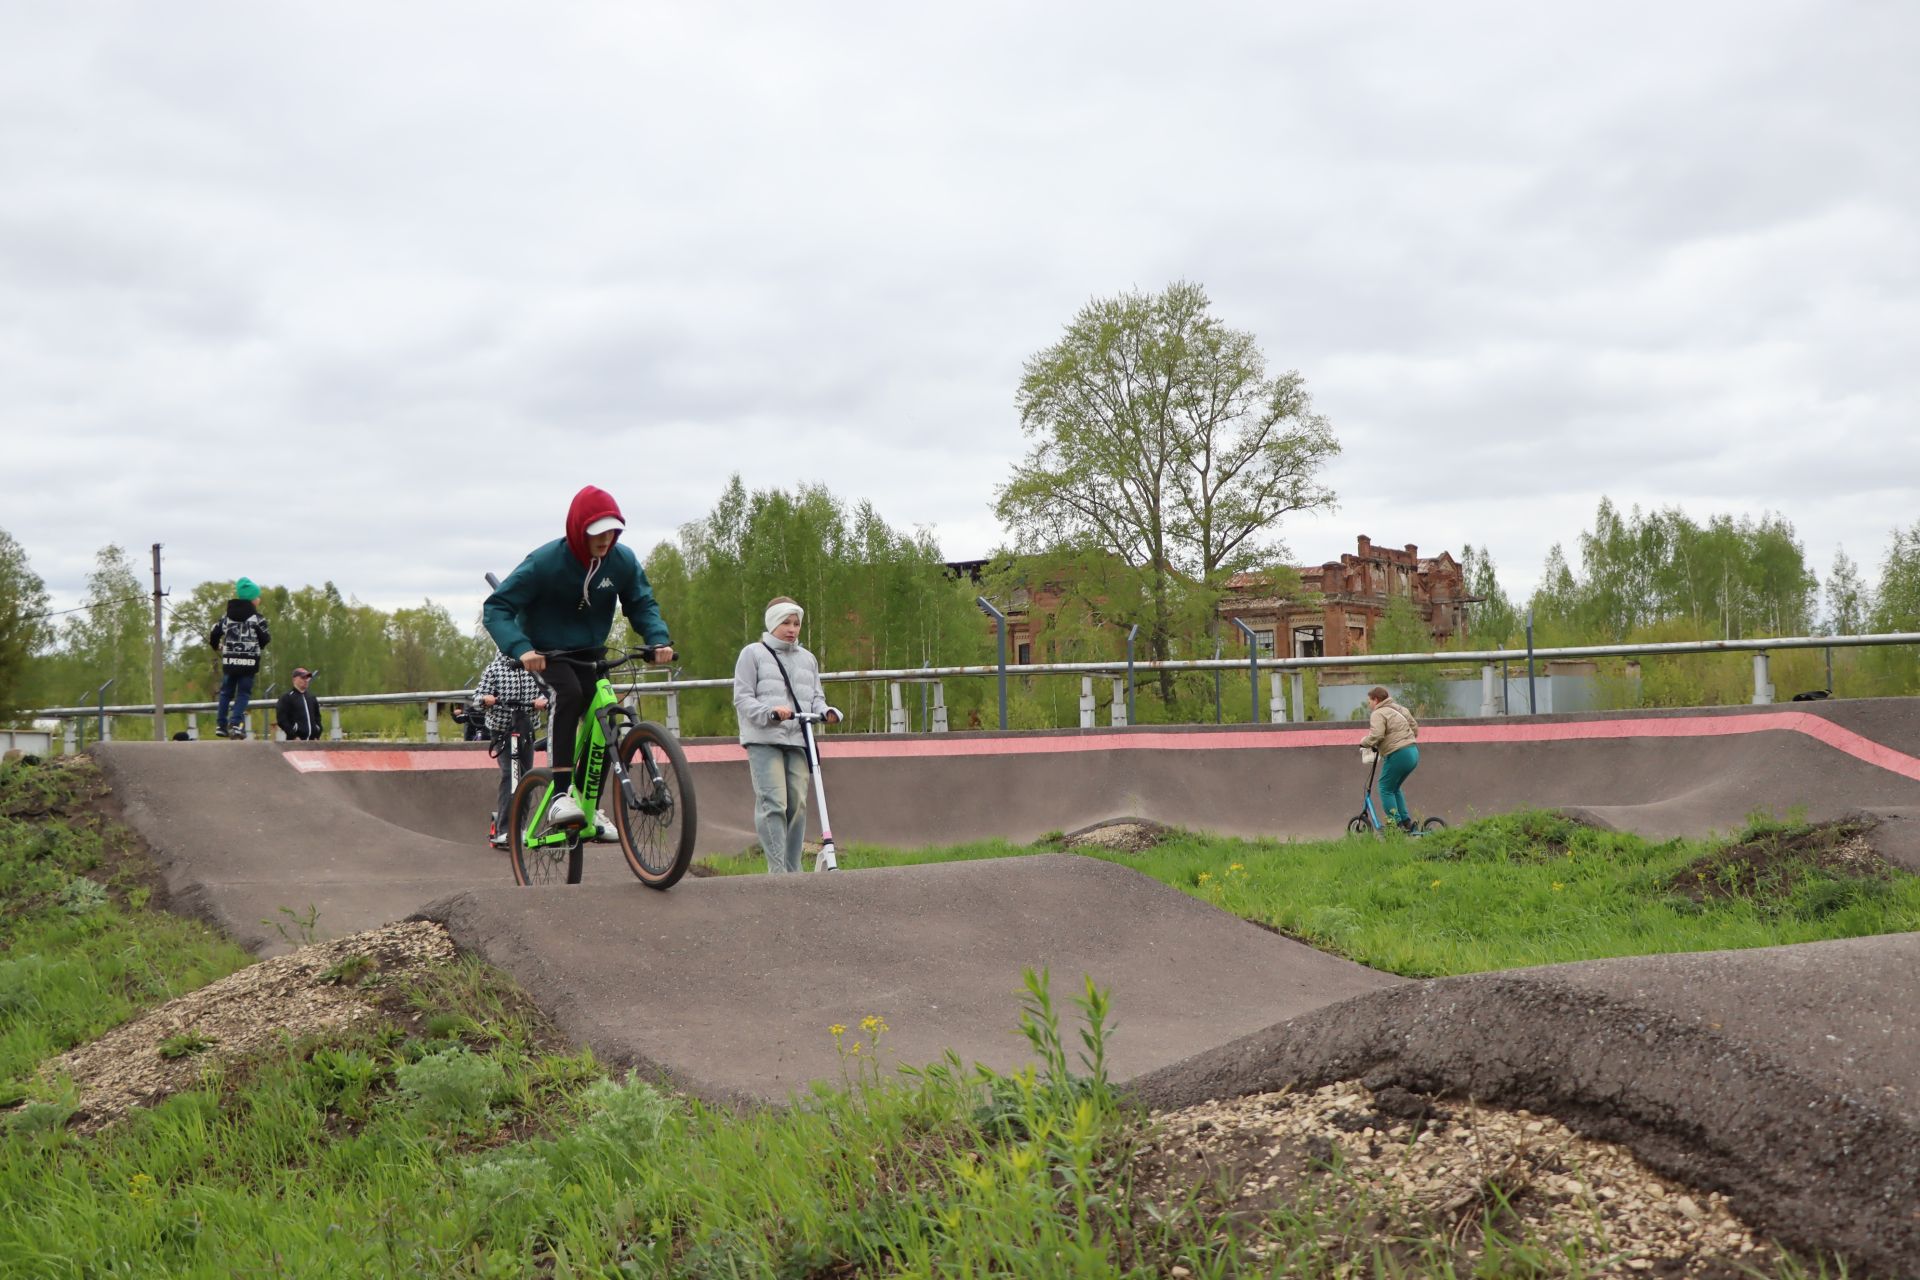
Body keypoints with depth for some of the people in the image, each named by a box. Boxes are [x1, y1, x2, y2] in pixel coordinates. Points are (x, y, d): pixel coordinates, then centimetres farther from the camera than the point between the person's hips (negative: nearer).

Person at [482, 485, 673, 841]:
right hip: (546, 651, -5)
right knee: (569, 692, -34)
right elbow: (496, 607, -25)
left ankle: (588, 806, 14)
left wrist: (659, 639, -19)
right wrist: (520, 649, -42)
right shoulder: (545, 562, -25)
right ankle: (560, 795, -38)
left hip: (589, 652, 5)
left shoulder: (623, 561, -12)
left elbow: (642, 605, 2)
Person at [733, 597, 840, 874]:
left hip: (797, 740, 5)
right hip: (764, 739, -4)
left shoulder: (807, 659, 22)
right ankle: (777, 871, -17)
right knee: (773, 804, -15)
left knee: (798, 804, -1)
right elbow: (742, 698, 0)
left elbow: (815, 697, 22)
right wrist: (771, 712, -17)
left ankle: (793, 870, 7)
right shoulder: (753, 654, 7)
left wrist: (826, 712, -2)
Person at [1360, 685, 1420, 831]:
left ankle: (1395, 823, -2)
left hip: (1398, 754, -9)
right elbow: (1415, 728, 22)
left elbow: (1376, 736, -22)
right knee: (1395, 788, 22)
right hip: (1413, 753, 9)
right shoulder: (1400, 709, 19)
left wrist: (1364, 742, -4)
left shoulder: (1378, 714, -8)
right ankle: (1406, 821, 18)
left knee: (1386, 789, 3)